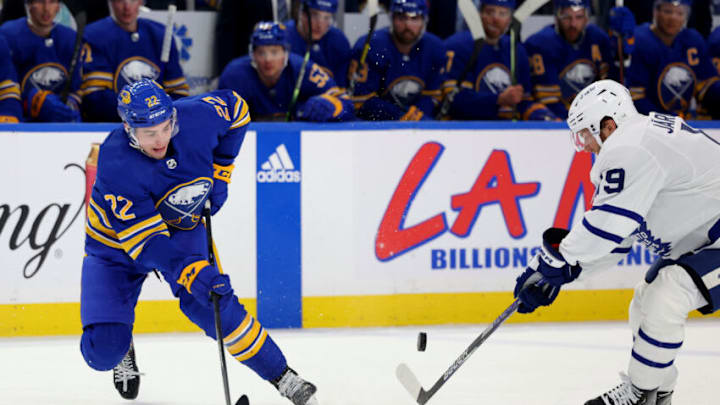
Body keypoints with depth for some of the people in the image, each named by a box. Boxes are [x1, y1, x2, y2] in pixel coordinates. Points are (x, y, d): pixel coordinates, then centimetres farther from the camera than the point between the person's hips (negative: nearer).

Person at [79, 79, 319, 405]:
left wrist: (219, 172, -3)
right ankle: (121, 348, 26)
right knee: (103, 352, -12)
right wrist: (191, 273, -48)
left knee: (213, 306, -20)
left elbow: (235, 108, 0)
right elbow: (144, 238, -36)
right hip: (116, 242, -2)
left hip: (181, 228, 2)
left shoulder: (196, 117, -25)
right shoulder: (115, 165, -36)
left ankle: (283, 377, -6)